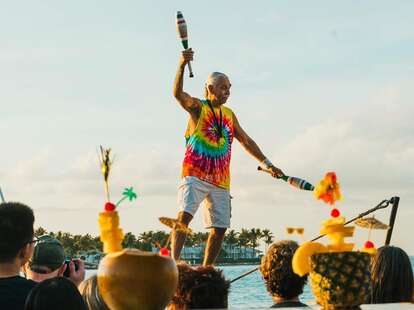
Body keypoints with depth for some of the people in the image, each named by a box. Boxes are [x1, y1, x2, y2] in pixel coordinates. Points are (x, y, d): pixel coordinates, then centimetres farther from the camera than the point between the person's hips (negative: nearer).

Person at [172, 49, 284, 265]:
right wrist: (182, 65, -35)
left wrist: (266, 163, 22)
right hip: (195, 174, -6)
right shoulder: (197, 107, 0)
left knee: (220, 228, 5)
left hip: (220, 180, 6)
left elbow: (246, 141, 26)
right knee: (185, 214, -25)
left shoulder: (229, 115, 17)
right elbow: (178, 94, -20)